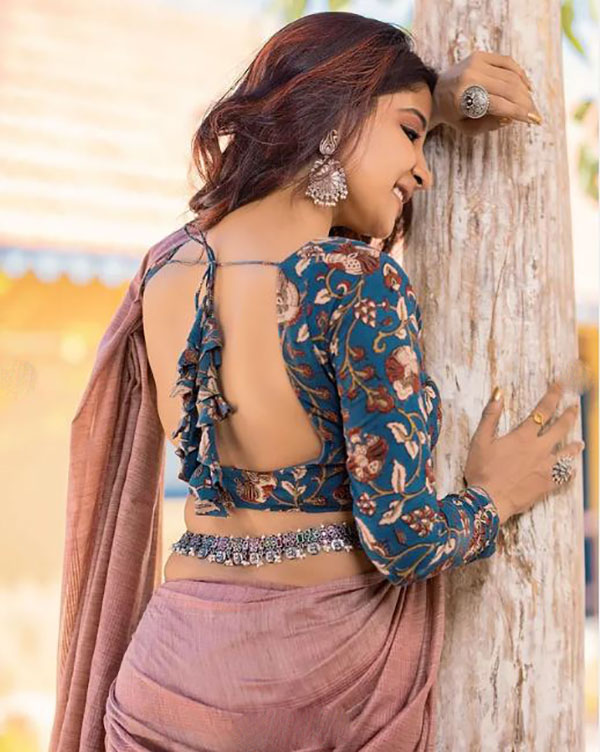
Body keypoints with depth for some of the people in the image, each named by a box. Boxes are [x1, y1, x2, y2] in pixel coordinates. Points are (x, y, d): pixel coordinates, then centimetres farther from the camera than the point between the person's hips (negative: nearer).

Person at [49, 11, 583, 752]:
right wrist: (493, 498, 2)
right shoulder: (361, 282, -19)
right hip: (332, 672, -4)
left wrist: (440, 99, 18)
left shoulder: (166, 266, 0)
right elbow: (400, 539, -18)